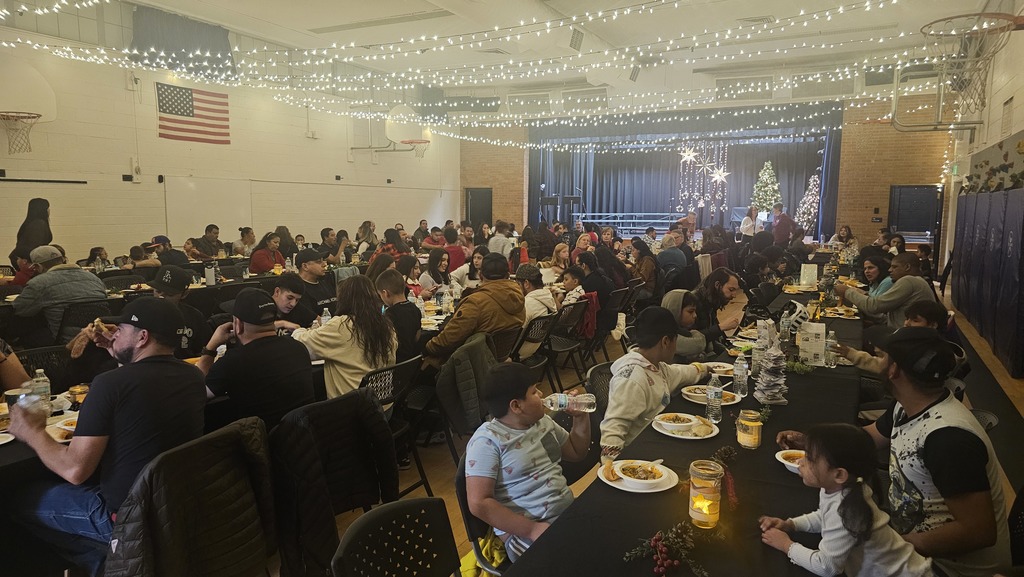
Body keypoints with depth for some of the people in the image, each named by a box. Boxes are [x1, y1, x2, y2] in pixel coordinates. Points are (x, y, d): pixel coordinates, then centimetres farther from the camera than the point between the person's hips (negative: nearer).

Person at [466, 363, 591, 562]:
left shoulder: (542, 421, 10)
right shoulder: (488, 440, -14)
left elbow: (577, 453, 23)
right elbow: (479, 503, -19)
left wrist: (581, 417, 6)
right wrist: (531, 529, -21)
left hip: (570, 513, 8)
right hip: (523, 532, -7)